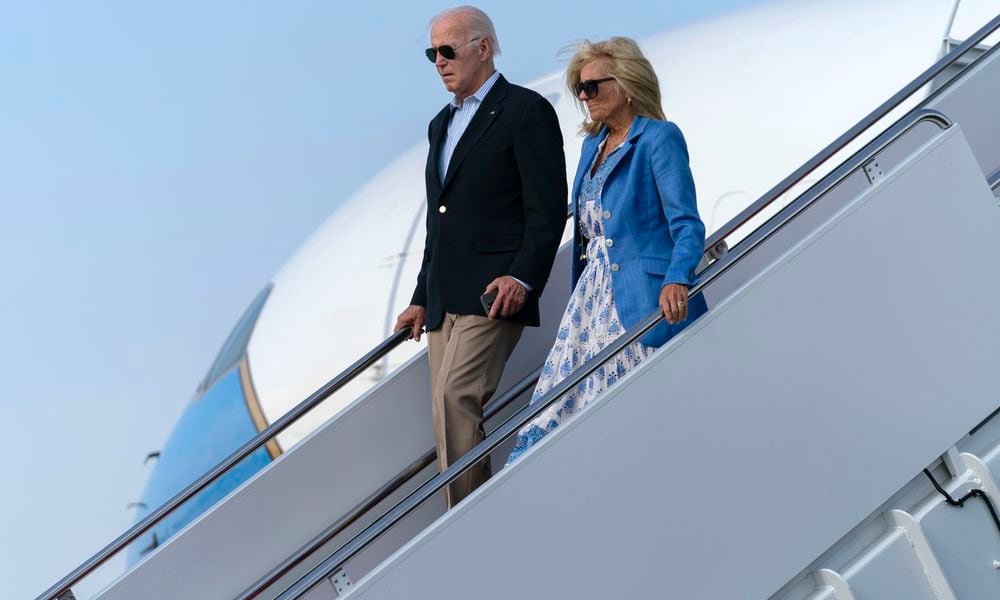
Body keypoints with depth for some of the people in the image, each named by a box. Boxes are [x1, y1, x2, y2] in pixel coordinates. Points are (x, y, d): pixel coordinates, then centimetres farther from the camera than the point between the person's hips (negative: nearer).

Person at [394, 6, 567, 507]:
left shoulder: (527, 111, -2)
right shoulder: (442, 123, 23)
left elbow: (548, 209, -10)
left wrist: (522, 277, -21)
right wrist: (421, 298, 22)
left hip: (492, 292, -8)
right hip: (445, 299, 8)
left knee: (454, 396, -21)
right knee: (448, 412, 4)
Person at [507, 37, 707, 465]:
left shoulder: (659, 138, -6)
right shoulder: (592, 144, 18)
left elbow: (686, 223, -13)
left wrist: (677, 279, -30)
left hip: (641, 299, -7)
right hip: (592, 296, 8)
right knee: (564, 406, 1)